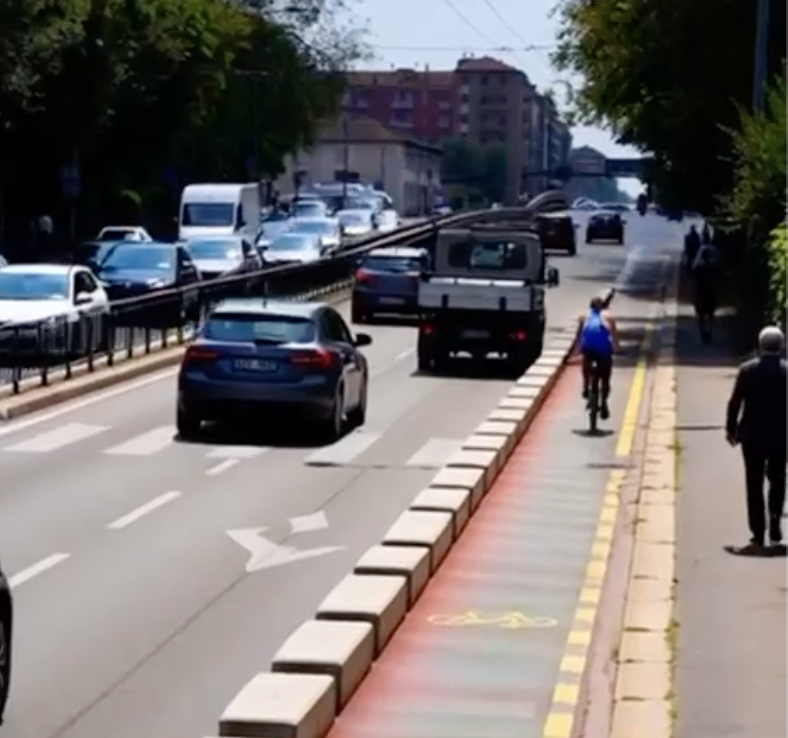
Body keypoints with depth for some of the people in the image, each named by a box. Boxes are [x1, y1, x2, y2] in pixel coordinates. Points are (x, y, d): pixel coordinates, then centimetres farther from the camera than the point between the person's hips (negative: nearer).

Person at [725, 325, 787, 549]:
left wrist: (731, 429, 7)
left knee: (754, 485, 7)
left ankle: (758, 533, 5)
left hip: (752, 435, 0)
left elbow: (735, 402, -5)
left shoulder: (747, 370, -7)